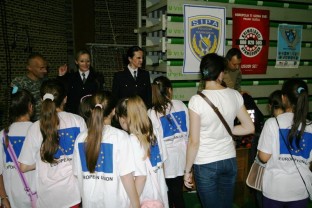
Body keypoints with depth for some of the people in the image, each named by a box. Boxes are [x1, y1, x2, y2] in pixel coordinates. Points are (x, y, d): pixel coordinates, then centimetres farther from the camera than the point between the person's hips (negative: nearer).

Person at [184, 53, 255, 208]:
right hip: (229, 161, 4)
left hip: (206, 165, -4)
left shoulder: (197, 100, -18)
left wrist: (187, 170, -4)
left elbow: (194, 141, -16)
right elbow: (249, 128, 4)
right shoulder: (235, 95, -5)